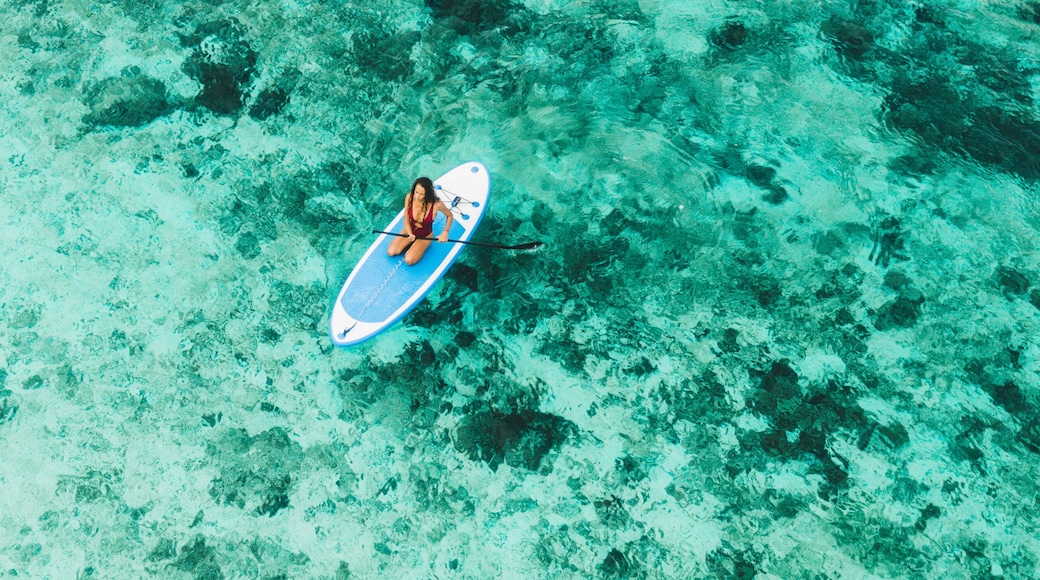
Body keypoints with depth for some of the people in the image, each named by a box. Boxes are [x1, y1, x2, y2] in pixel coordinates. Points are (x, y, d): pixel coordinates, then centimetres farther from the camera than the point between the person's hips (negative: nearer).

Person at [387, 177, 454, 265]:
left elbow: (449, 215, -9)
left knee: (409, 260, -19)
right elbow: (406, 220, -11)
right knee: (391, 252, -9)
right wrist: (410, 234, -27)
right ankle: (412, 243, 15)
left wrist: (445, 232, -19)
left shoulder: (436, 204, -31)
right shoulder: (409, 197, -23)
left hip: (425, 236, -3)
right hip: (410, 231, 3)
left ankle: (421, 247, 12)